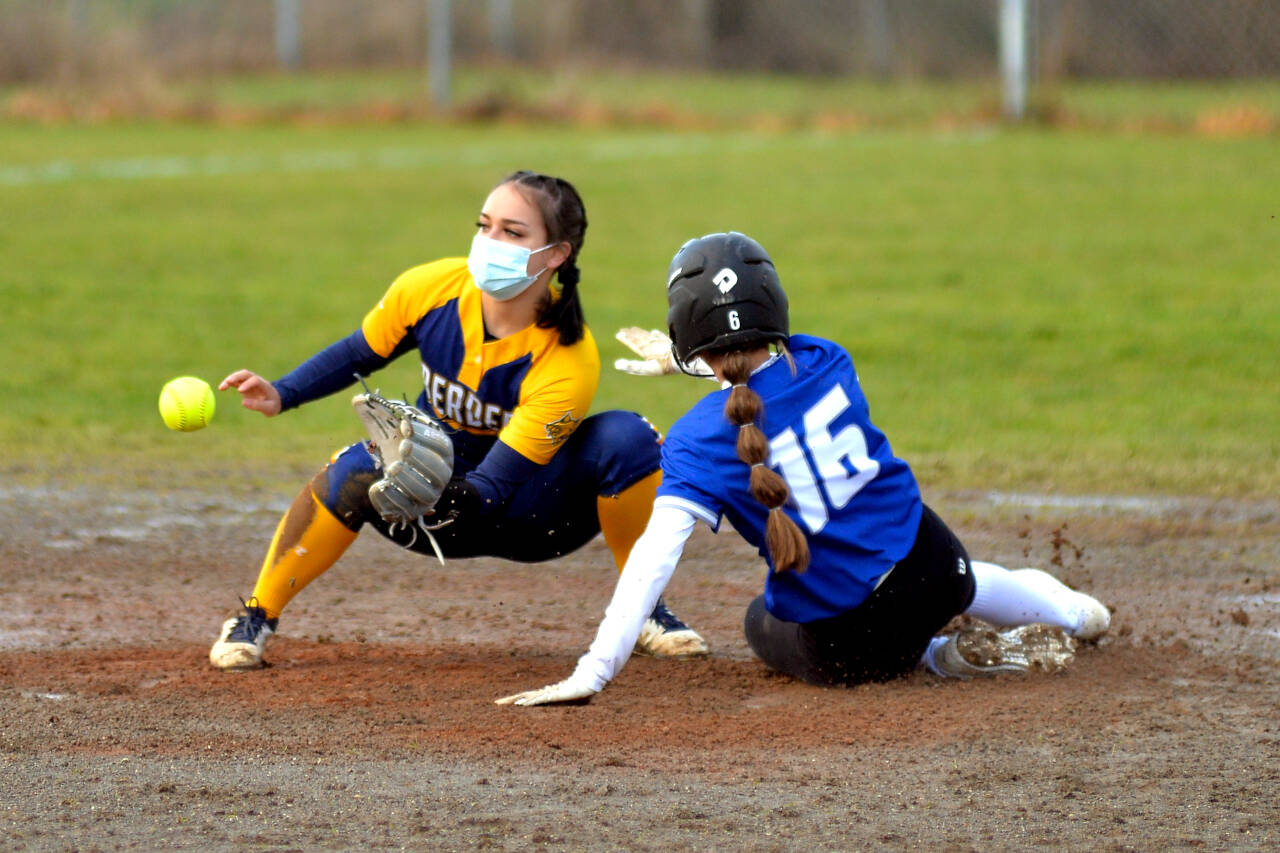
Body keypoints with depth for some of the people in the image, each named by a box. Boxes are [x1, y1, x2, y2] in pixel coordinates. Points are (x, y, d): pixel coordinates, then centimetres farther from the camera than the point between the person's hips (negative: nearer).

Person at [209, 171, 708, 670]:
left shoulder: (568, 361, -30)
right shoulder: (430, 289, -19)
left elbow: (493, 488, -32)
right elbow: (357, 355, 2)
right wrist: (280, 397, -14)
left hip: (532, 515, -2)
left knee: (627, 437, -30)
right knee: (356, 471, -32)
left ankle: (644, 610, -7)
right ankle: (256, 618, -10)